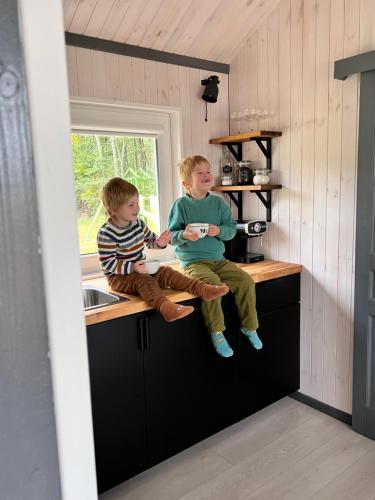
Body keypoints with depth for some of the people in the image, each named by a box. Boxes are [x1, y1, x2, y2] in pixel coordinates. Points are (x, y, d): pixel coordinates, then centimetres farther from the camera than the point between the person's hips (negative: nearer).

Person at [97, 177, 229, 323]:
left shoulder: (138, 223, 3)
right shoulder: (106, 233, -20)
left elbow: (150, 240, 19)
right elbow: (107, 263, -21)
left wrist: (159, 242, -5)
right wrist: (132, 267, -30)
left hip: (139, 268, 7)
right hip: (119, 276, -7)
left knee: (167, 273, -9)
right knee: (145, 282, -32)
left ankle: (204, 290, -18)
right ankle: (165, 306, -60)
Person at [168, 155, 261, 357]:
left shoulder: (218, 202, 8)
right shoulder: (181, 205, -3)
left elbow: (232, 228, 6)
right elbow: (171, 236, -3)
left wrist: (219, 231, -14)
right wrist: (184, 235, -24)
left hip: (218, 259, 5)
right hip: (193, 262, -4)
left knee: (246, 281, -11)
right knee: (213, 283, -32)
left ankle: (249, 326, 9)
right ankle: (216, 332, -14)